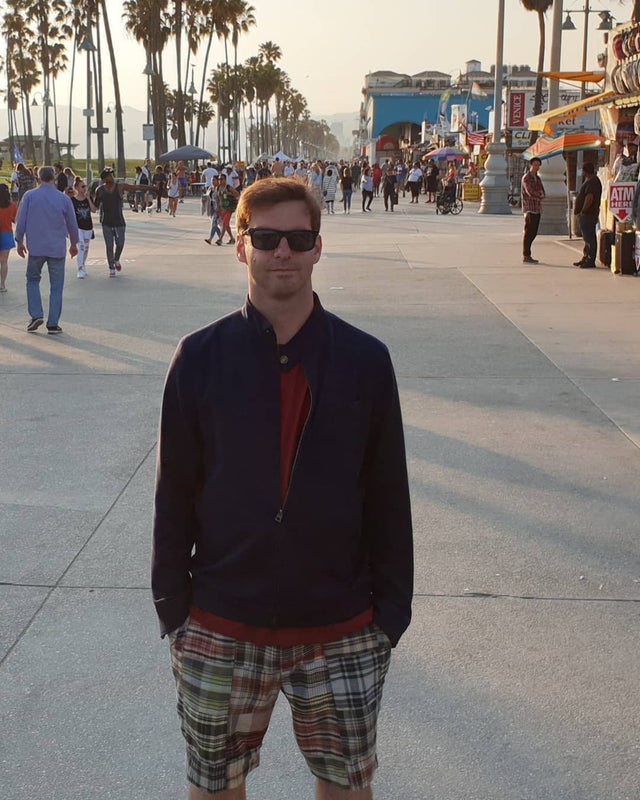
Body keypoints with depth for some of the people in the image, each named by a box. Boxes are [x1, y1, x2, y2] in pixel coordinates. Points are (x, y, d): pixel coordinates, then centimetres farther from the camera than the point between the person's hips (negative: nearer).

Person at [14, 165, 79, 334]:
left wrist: (19, 241, 13)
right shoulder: (64, 198, -1)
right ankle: (53, 324, 4)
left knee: (32, 280, 18)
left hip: (36, 248, 0)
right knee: (56, 287, 5)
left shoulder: (29, 196, -3)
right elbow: (72, 224, 7)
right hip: (57, 249, 0)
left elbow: (21, 222, -1)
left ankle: (36, 315, 3)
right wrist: (74, 244, 21)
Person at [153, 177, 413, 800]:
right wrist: (172, 605, 1)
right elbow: (174, 493, 0)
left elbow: (389, 497, 1)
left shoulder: (365, 361, -4)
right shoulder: (200, 358, -5)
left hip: (342, 632, 0)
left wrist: (392, 609, 2)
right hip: (220, 631, 0)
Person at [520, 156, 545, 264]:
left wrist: (537, 195, -11)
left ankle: (527, 255, 14)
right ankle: (526, 256, -5)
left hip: (537, 209, 8)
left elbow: (542, 194, 9)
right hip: (529, 208, -8)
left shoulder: (538, 178, 17)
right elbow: (530, 192, -18)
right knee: (528, 232, -7)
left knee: (533, 233, 8)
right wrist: (539, 195, -2)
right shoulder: (526, 178, -7)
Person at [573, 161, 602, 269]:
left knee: (589, 238, -7)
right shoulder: (589, 180, 17)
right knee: (587, 237, 16)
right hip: (586, 214, 11)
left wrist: (583, 210, -17)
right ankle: (585, 259, 23)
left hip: (588, 214, -11)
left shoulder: (592, 182, -17)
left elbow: (589, 198, -25)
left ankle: (590, 261, -5)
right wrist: (579, 210, 15)